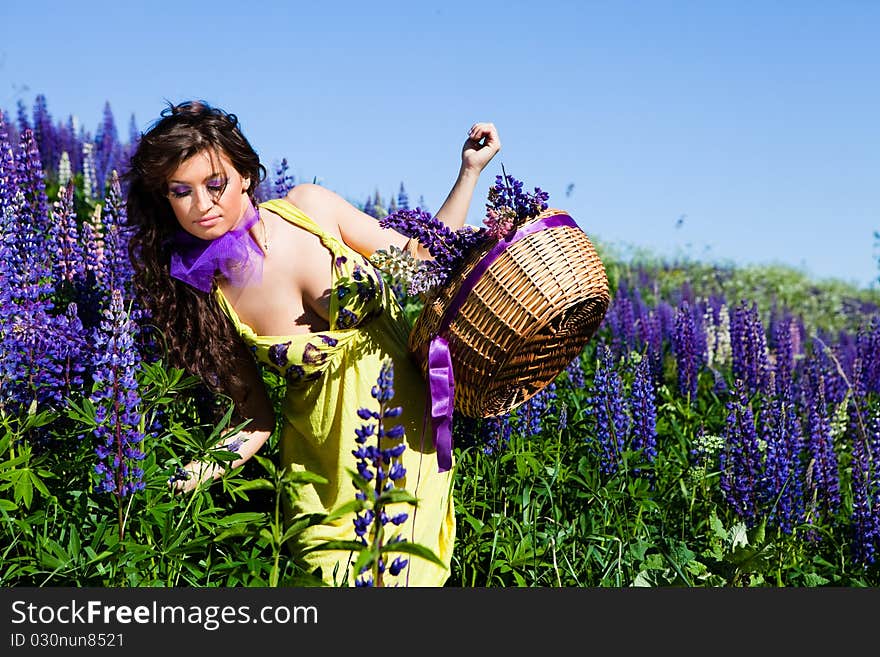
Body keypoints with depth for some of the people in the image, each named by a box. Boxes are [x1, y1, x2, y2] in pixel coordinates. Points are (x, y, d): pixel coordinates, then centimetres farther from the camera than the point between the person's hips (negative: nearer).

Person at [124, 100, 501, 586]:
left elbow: (420, 262, 2)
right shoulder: (197, 295, -10)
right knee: (333, 571, -1)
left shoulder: (309, 208, -9)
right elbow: (256, 418, -3)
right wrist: (200, 470, -20)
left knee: (395, 572, -4)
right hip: (323, 454, 0)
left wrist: (469, 172, -4)